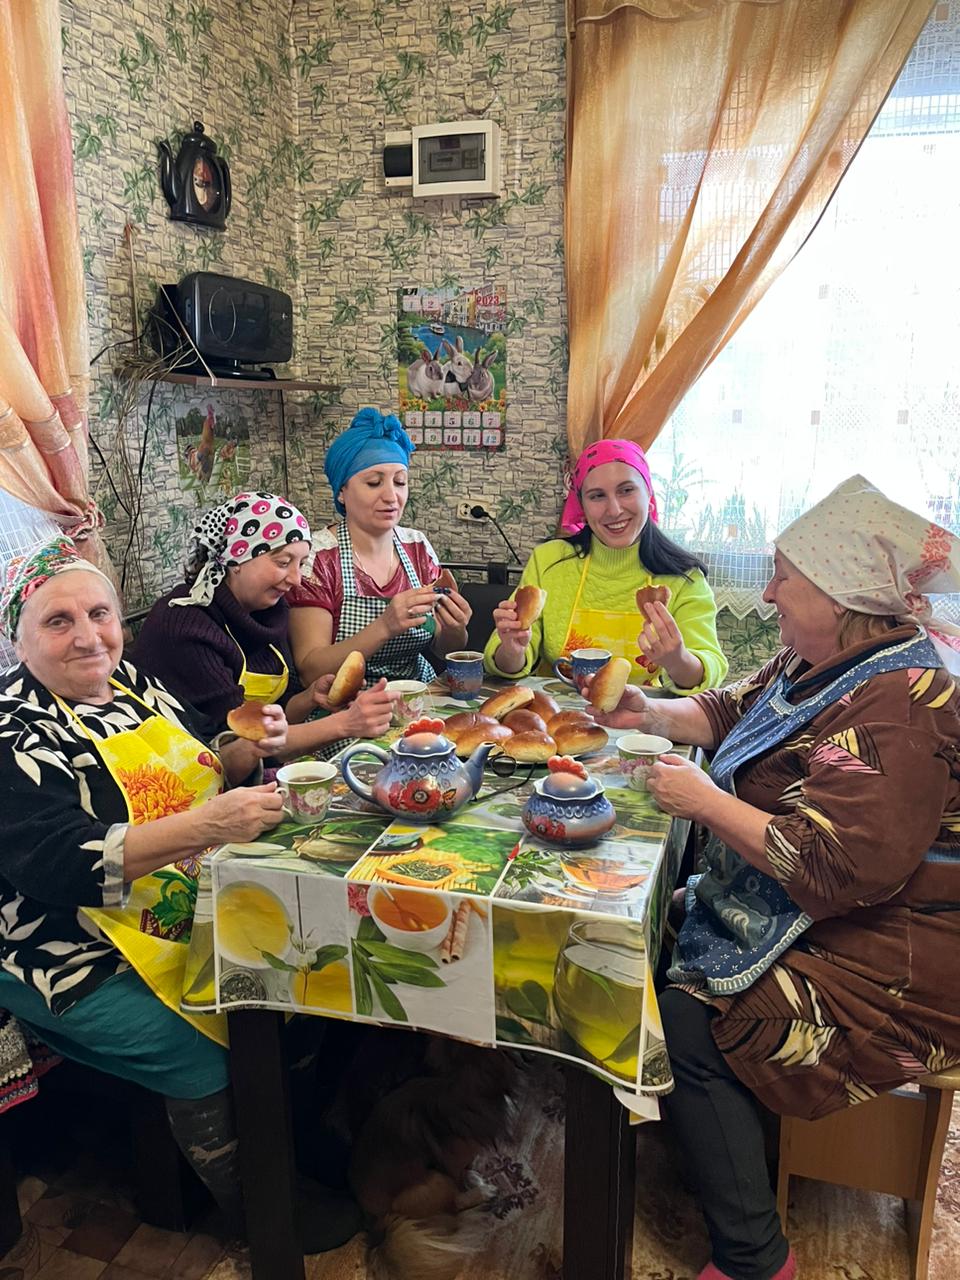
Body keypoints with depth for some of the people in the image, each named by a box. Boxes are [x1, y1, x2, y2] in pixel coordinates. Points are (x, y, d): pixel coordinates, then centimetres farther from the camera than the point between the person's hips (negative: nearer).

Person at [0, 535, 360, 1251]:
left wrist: (249, 750, -7)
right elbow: (58, 864, -28)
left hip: (197, 910, 7)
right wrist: (204, 826, -38)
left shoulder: (134, 683, 5)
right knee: (209, 1057, -19)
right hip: (84, 959, -7)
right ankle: (256, 1213, 10)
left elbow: (204, 769, 16)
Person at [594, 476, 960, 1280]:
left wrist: (707, 802, -26)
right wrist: (654, 715, 2)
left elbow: (842, 867, -35)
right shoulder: (826, 661, 4)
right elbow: (735, 711, 19)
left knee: (685, 1019, -17)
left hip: (895, 966, -10)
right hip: (825, 916, 10)